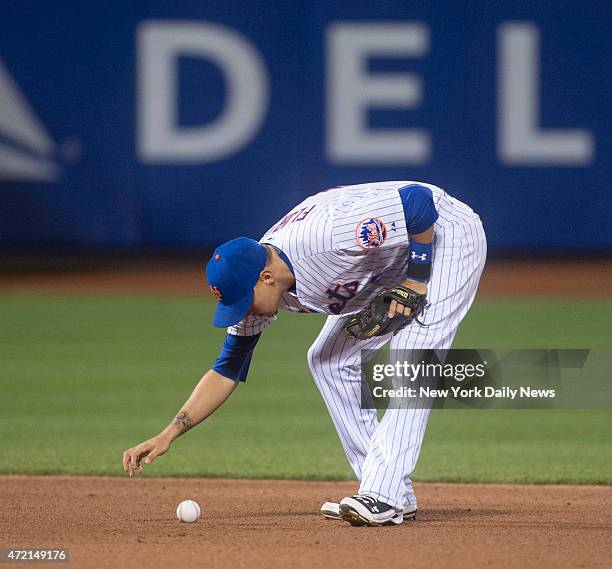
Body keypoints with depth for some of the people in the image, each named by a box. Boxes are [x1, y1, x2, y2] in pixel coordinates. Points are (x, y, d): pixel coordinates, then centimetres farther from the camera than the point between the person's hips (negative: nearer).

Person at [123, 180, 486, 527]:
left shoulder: (325, 235, -38)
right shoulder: (252, 286, -13)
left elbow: (421, 200, -33)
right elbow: (228, 370, -4)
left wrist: (415, 281, -27)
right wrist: (169, 435, -12)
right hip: (384, 269, 9)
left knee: (410, 354, -24)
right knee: (329, 361, 4)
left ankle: (384, 495, -28)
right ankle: (395, 494, 6)